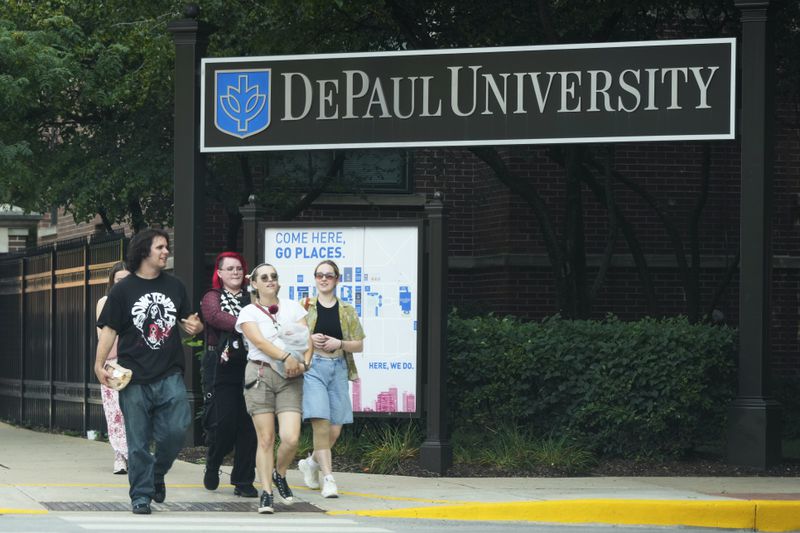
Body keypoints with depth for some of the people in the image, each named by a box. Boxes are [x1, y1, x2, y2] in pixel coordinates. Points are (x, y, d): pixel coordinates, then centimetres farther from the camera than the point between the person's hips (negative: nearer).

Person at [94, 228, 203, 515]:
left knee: (176, 429, -10)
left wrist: (195, 326, -3)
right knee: (138, 442, 1)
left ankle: (157, 473, 16)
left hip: (170, 375, 2)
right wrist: (99, 364, -11)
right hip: (135, 380, -2)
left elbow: (187, 320, 22)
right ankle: (141, 495, 11)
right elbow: (109, 329, 0)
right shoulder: (123, 290, 1)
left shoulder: (174, 286, 12)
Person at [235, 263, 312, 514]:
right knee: (266, 438, -5)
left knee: (291, 438, -11)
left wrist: (304, 363, -12)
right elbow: (260, 342, -10)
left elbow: (307, 340, 8)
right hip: (260, 374, -2)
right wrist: (286, 357, -24)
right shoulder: (249, 313, 6)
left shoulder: (292, 308, 15)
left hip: (290, 378, 2)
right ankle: (266, 493, 2)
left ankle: (279, 475, 18)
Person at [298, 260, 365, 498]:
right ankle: (328, 479, -13)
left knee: (335, 430, 2)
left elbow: (359, 345, 10)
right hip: (312, 368, -3)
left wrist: (339, 343, -9)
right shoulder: (305, 307, 6)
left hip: (338, 369, 3)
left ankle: (311, 463, 30)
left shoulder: (347, 311, 11)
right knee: (321, 424, -16)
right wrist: (309, 339, -10)